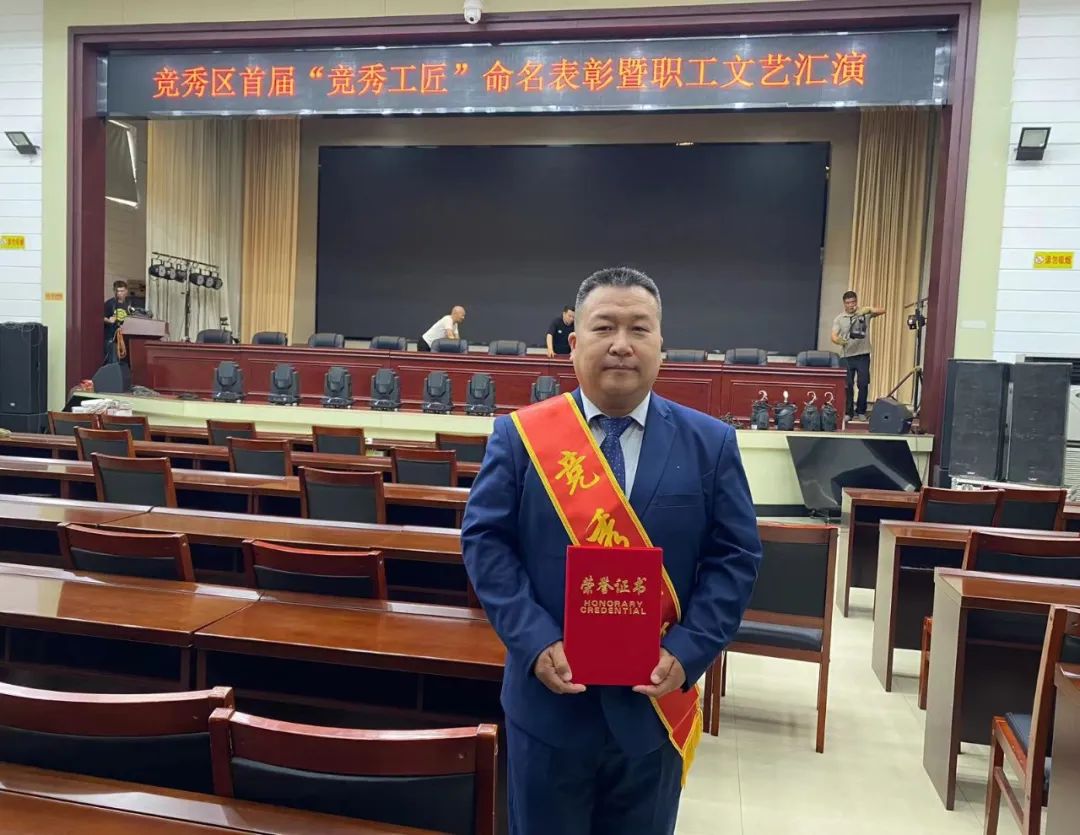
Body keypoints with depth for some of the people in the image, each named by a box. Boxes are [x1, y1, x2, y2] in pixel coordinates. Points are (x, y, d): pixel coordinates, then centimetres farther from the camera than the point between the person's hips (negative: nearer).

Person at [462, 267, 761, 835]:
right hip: (548, 697, -1)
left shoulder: (710, 443, -2)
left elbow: (736, 556, -2)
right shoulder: (519, 435, -5)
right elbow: (484, 540, -6)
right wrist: (535, 642, -17)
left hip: (653, 704, 1)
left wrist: (687, 653, -14)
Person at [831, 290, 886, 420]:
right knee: (848, 385, 3)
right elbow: (834, 336, -6)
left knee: (863, 384, 0)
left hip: (863, 356, -1)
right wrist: (838, 340, -30)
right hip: (847, 357, 1)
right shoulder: (839, 319, 4)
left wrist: (868, 309, -29)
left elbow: (882, 310, -10)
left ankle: (861, 412, 11)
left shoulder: (865, 314, 3)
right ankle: (848, 412, 12)